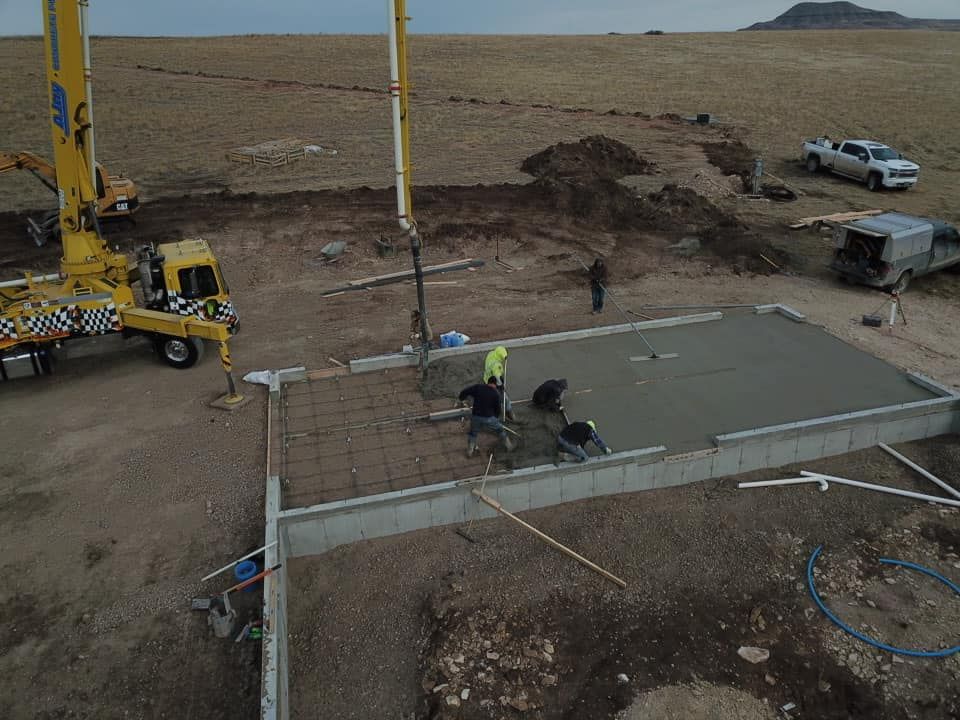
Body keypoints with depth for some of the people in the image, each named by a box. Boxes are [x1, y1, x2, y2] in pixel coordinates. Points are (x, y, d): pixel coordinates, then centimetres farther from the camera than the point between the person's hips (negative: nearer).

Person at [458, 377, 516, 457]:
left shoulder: (478, 387, -3)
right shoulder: (496, 393, -6)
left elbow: (464, 392, -3)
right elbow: (497, 408, 0)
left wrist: (462, 400, 17)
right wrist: (496, 417, 19)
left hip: (476, 417, 1)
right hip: (489, 418, -1)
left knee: (472, 433, 27)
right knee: (500, 430, 25)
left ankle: (470, 451, 28)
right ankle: (508, 446, 37)